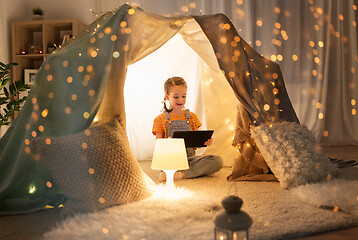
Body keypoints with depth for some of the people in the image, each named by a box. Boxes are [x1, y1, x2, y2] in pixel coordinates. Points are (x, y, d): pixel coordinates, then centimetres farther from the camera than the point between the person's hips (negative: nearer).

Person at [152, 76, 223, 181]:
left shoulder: (191, 116, 14)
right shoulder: (160, 119, 5)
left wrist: (205, 142, -11)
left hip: (190, 158, 4)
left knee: (218, 161, -23)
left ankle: (182, 174, -26)